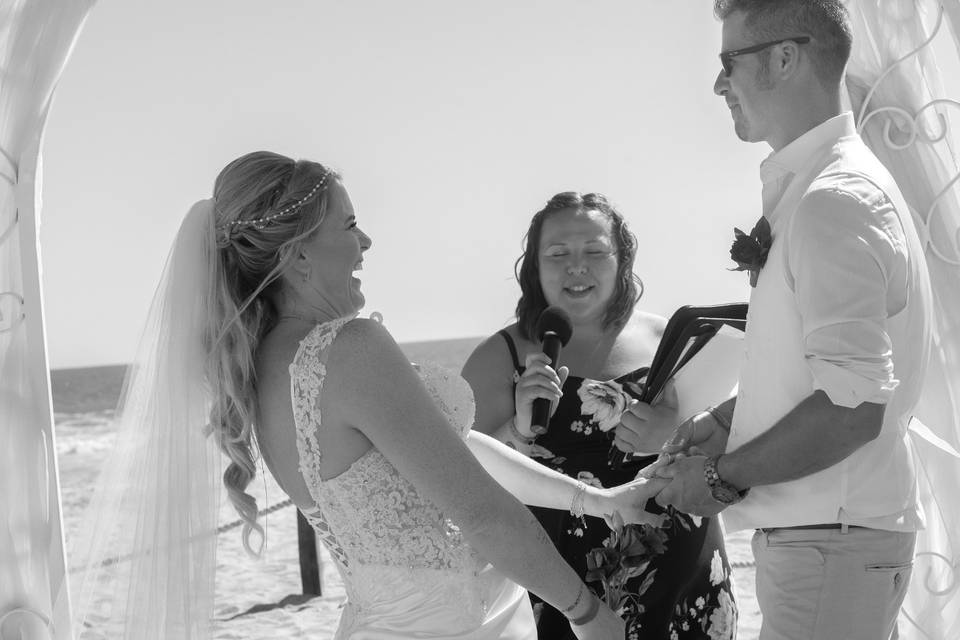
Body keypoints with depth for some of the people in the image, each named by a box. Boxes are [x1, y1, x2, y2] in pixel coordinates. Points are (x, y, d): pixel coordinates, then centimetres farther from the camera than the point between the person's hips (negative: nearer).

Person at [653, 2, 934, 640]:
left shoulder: (834, 199, -19)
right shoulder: (833, 182, 12)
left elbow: (852, 408, -26)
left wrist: (723, 478, -15)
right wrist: (725, 419, 12)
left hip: (833, 542, -10)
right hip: (821, 527, 10)